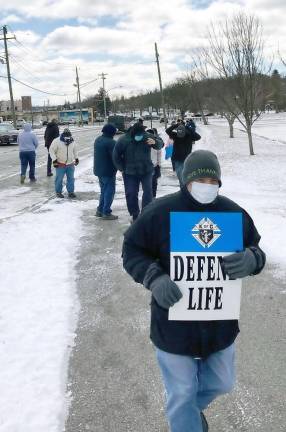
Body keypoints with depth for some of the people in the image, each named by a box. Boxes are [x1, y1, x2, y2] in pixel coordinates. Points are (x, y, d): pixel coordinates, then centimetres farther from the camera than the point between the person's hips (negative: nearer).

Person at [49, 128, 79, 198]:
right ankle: (58, 192, 17)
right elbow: (52, 150, -9)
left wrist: (76, 158, 21)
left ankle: (71, 192, 20)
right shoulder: (57, 141, -14)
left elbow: (75, 150, 20)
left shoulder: (72, 142, 2)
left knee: (71, 179, 8)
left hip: (70, 164, 4)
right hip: (60, 164, -4)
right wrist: (54, 160, -13)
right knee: (59, 179, 2)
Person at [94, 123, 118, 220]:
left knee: (104, 190, 20)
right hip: (108, 171, -9)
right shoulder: (111, 142, -21)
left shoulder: (98, 140, 7)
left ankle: (100, 210, 22)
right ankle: (106, 213, 1)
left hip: (98, 169, 9)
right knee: (109, 191, -1)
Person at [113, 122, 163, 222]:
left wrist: (155, 142, -29)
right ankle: (135, 216, 20)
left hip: (146, 171, 0)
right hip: (130, 172, 0)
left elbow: (160, 144, -5)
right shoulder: (123, 140, -11)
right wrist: (122, 168, -1)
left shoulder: (147, 136, -10)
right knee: (131, 194, 4)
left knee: (148, 191, -12)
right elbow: (116, 155, -2)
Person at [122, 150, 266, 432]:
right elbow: (131, 251, -7)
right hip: (174, 321, -3)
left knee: (222, 382, 24)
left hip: (219, 321, 4)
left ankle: (193, 405, 57)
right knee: (181, 394, 11)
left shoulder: (233, 213, -7)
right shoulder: (160, 212, -16)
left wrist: (252, 259, -23)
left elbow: (256, 250, 2)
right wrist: (154, 278, -25)